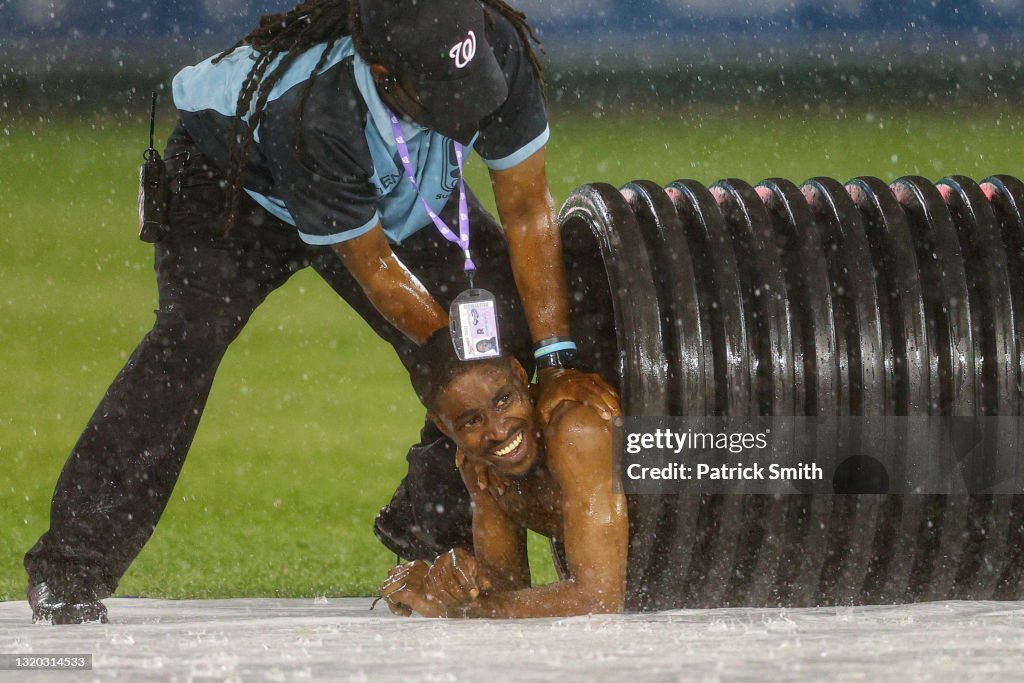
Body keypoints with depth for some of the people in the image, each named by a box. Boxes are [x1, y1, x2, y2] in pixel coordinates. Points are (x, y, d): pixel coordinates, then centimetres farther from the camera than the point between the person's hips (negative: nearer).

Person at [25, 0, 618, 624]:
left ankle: (433, 520, 5)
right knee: (189, 334, -27)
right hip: (235, 176, -5)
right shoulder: (316, 115, -45)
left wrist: (556, 363, -25)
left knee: (508, 311, -12)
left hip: (404, 192, 5)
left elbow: (528, 209, -22)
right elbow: (372, 268, -30)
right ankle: (72, 569, -23)